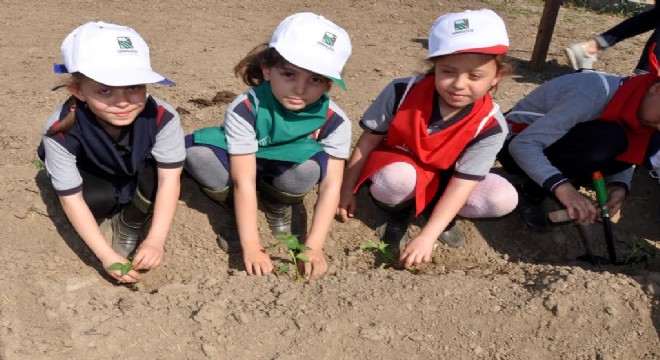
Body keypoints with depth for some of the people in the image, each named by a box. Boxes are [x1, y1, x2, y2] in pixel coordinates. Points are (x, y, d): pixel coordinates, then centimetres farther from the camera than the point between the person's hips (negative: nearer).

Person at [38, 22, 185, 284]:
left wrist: (156, 240, -39)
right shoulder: (61, 131, -37)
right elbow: (71, 199, -29)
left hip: (140, 181, 1)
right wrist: (106, 255, -32)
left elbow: (169, 179, -31)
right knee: (98, 198, -33)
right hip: (93, 181, -1)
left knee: (153, 177, -32)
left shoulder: (162, 117, -36)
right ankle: (99, 219, 5)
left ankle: (129, 227, -2)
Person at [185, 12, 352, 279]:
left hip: (283, 175, 1)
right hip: (243, 166, 0)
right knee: (197, 152, -31)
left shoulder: (334, 121, -25)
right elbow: (244, 180, -32)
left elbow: (331, 185, -26)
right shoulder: (244, 110, -31)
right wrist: (251, 246, -37)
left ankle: (280, 206, -1)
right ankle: (239, 212, -5)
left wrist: (313, 246, -36)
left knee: (310, 167, -36)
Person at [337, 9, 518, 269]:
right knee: (396, 179, -39)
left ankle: (433, 209, 3)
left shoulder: (489, 126, -24)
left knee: (504, 199, -21)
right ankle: (399, 214, -2)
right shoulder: (402, 92, -25)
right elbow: (368, 140, -12)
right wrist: (347, 190, -5)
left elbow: (461, 185, -25)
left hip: (441, 180, 2)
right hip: (396, 165, -1)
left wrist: (427, 237, -33)